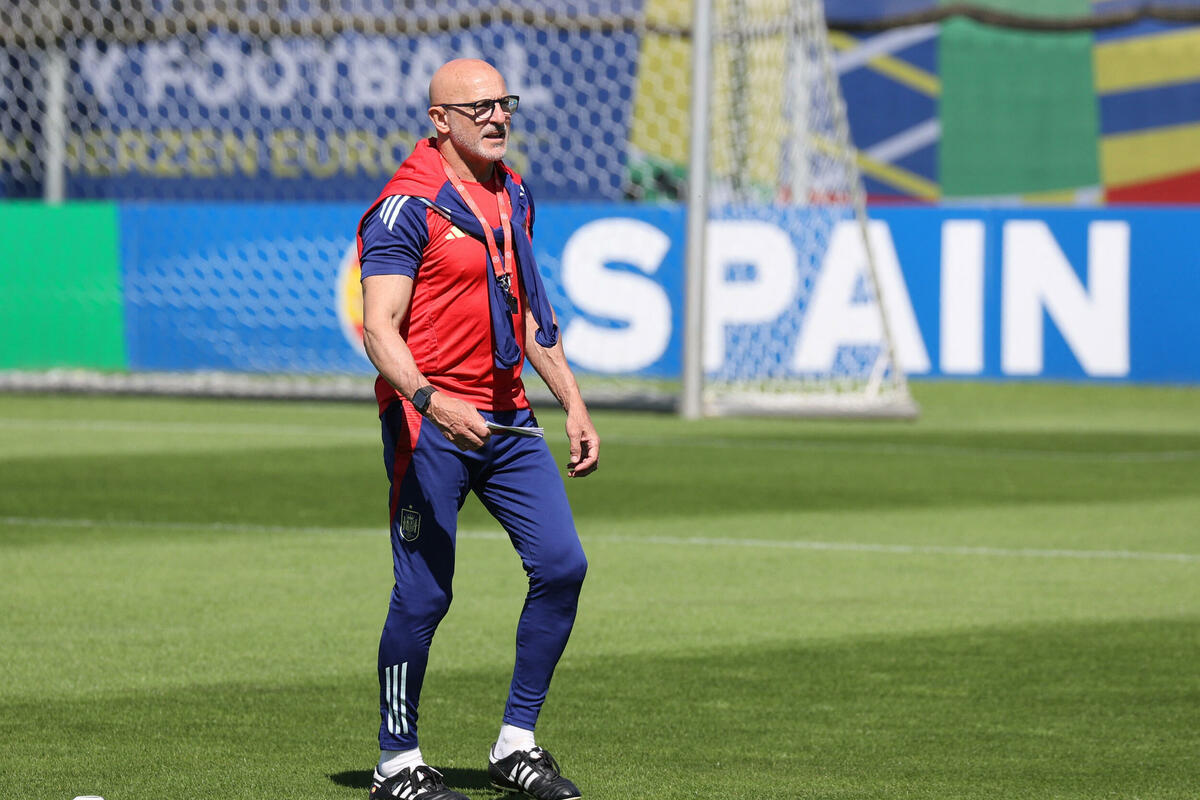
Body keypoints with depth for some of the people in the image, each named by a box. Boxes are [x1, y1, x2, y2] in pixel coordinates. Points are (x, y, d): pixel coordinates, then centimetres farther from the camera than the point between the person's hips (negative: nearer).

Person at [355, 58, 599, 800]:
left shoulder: (514, 194, 13)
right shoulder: (408, 205, -11)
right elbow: (380, 328, -19)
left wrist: (573, 403, 18)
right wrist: (429, 401, -35)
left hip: (506, 418, 7)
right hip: (429, 424, -7)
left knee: (562, 564, -2)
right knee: (424, 593, -5)